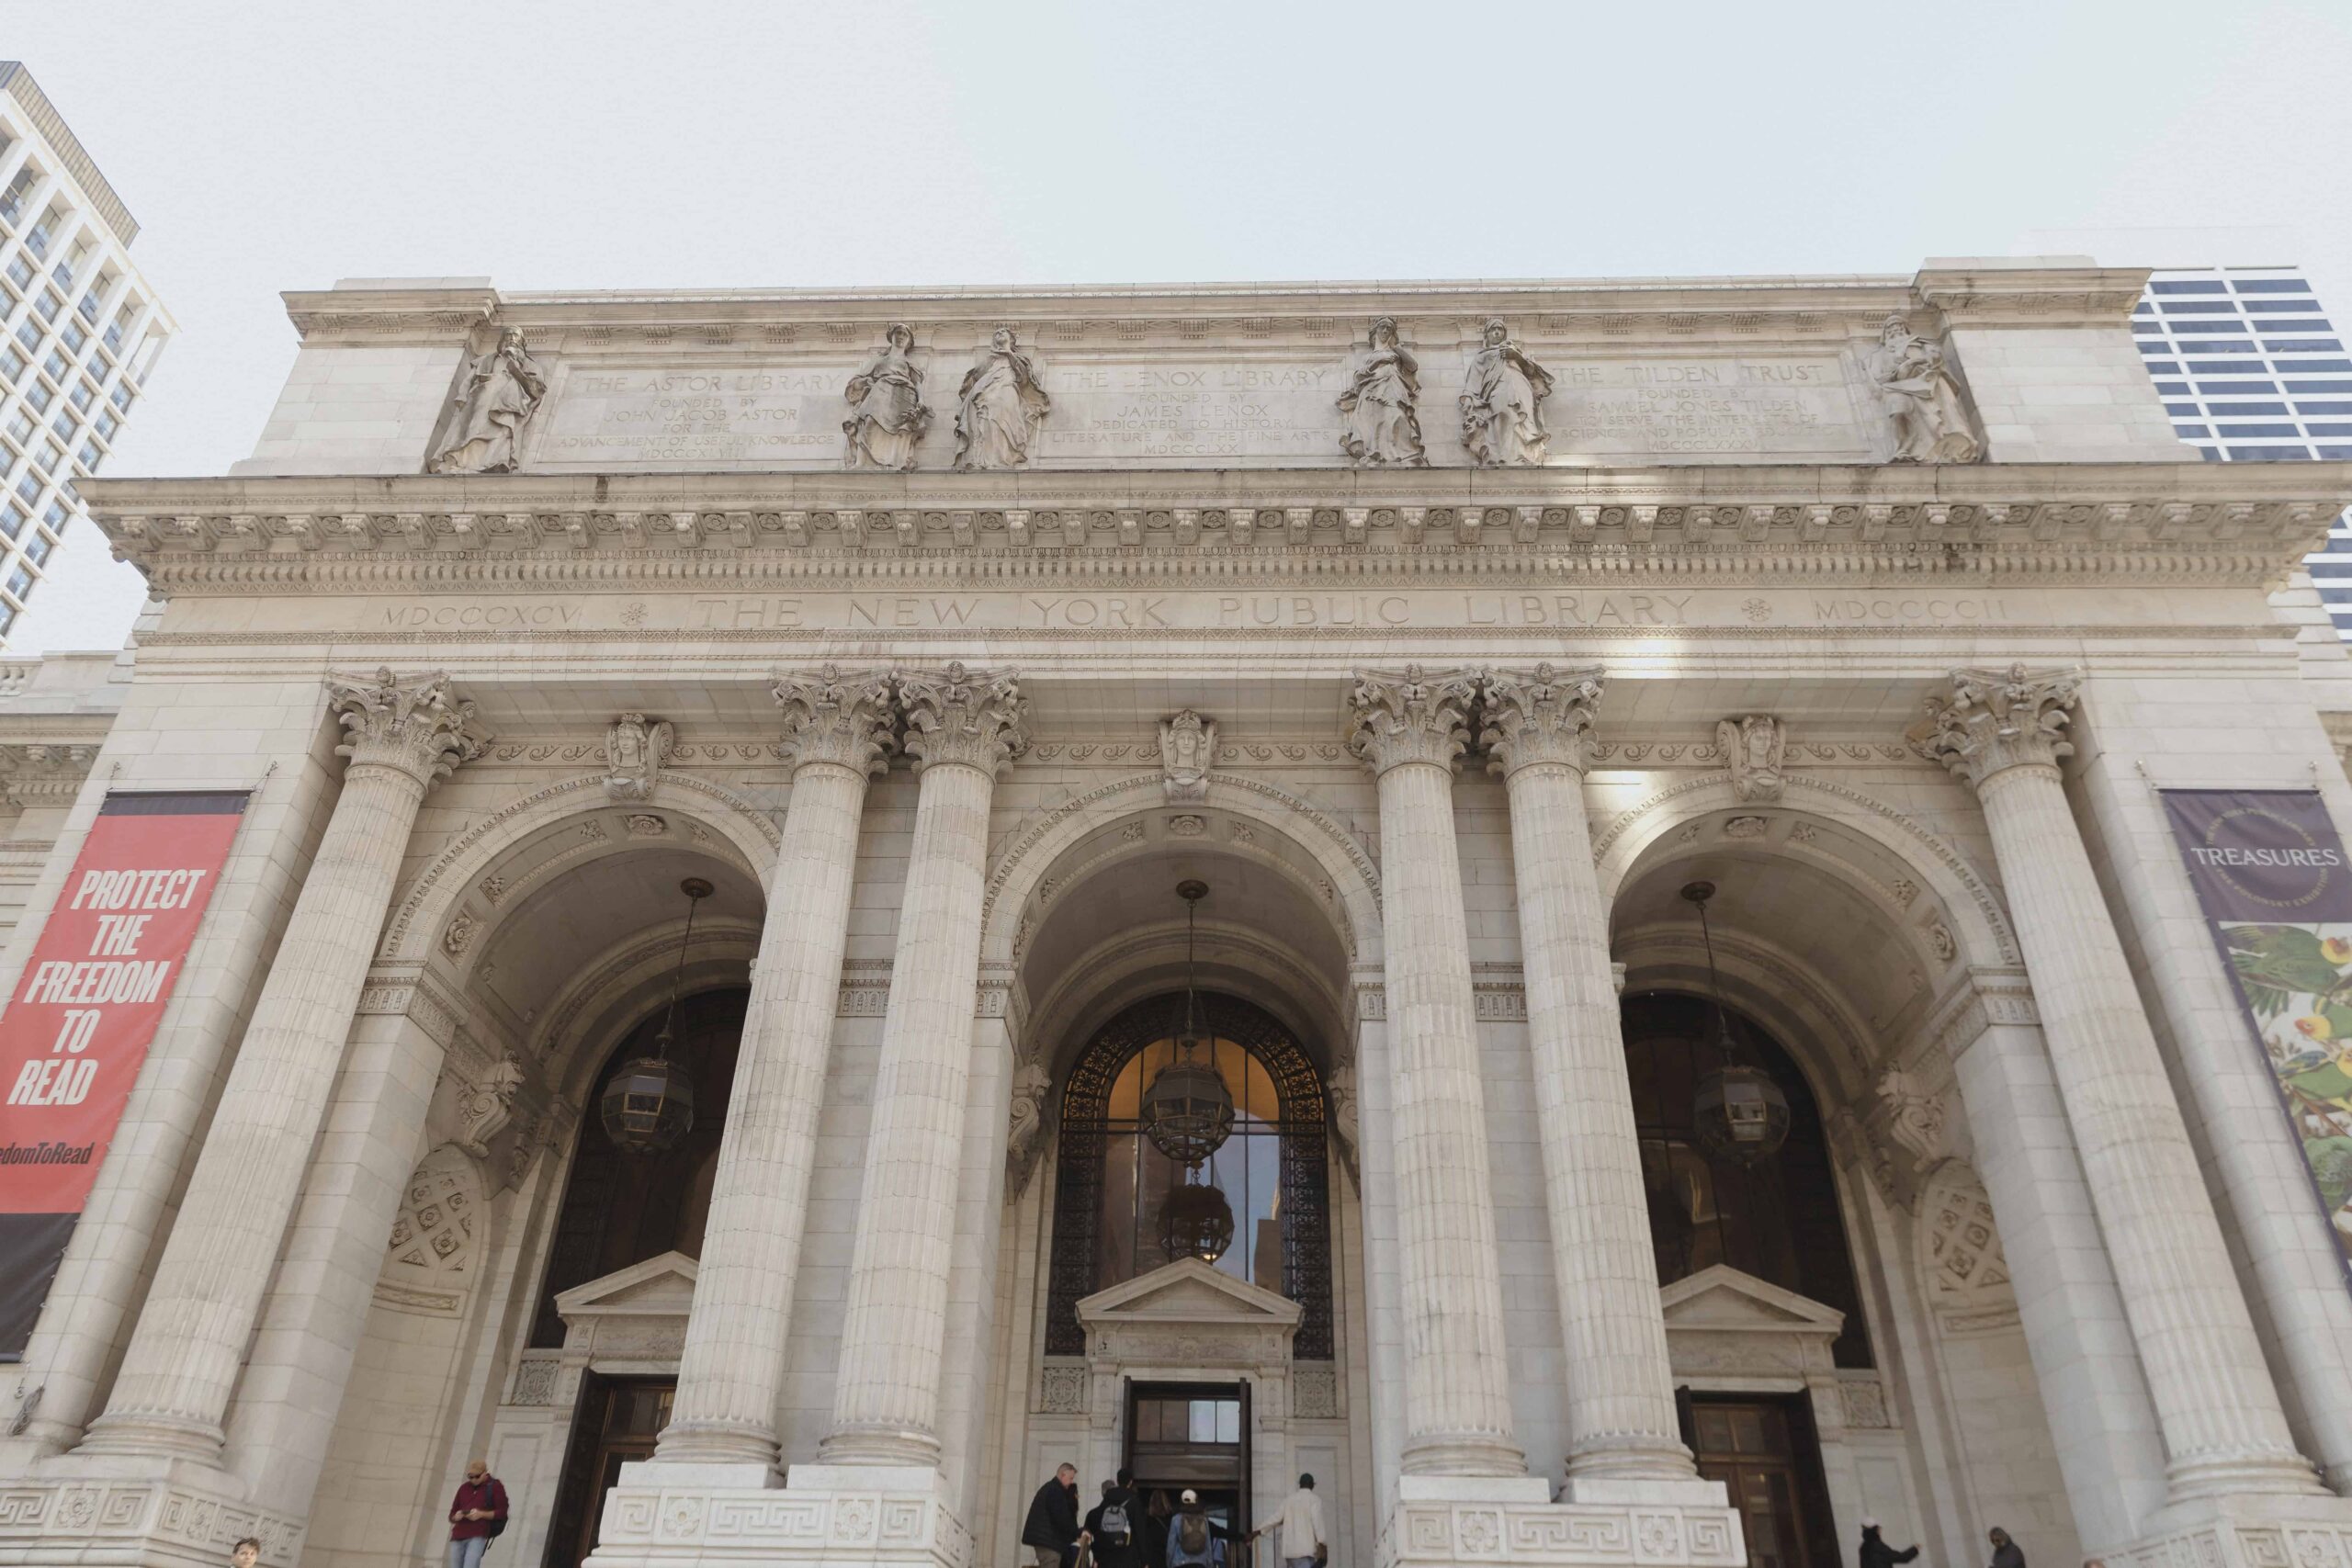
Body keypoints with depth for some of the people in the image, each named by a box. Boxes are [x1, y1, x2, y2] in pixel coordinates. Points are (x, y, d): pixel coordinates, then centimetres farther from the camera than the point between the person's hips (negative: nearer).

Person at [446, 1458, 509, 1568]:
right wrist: (456, 1517, -1)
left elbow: (502, 1512, 1)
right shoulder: (464, 1488, 20)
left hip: (478, 1536, -6)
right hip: (458, 1536, 6)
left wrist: (481, 1514, -13)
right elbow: (452, 1515, 24)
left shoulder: (495, 1486, 6)